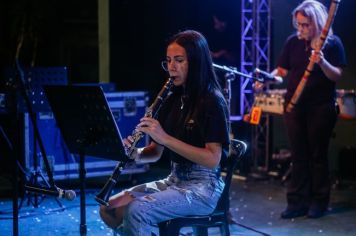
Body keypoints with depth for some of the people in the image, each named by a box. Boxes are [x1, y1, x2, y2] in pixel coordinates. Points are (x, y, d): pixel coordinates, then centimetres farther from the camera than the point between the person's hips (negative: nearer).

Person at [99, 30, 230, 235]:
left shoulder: (212, 101, -12)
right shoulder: (173, 100, 10)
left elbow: (212, 159, -21)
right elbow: (156, 153, 13)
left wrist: (165, 137, -26)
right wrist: (136, 153, -10)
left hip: (203, 187, -7)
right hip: (173, 180, 8)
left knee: (136, 211, -28)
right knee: (109, 208, -7)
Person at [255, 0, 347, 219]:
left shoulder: (332, 43, -4)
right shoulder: (293, 42, 6)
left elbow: (337, 76, -9)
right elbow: (282, 70, 11)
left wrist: (322, 63, -27)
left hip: (321, 108, -3)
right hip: (294, 106, 4)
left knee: (318, 155, 4)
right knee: (298, 155, 6)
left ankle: (319, 202, 14)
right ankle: (298, 202, 10)